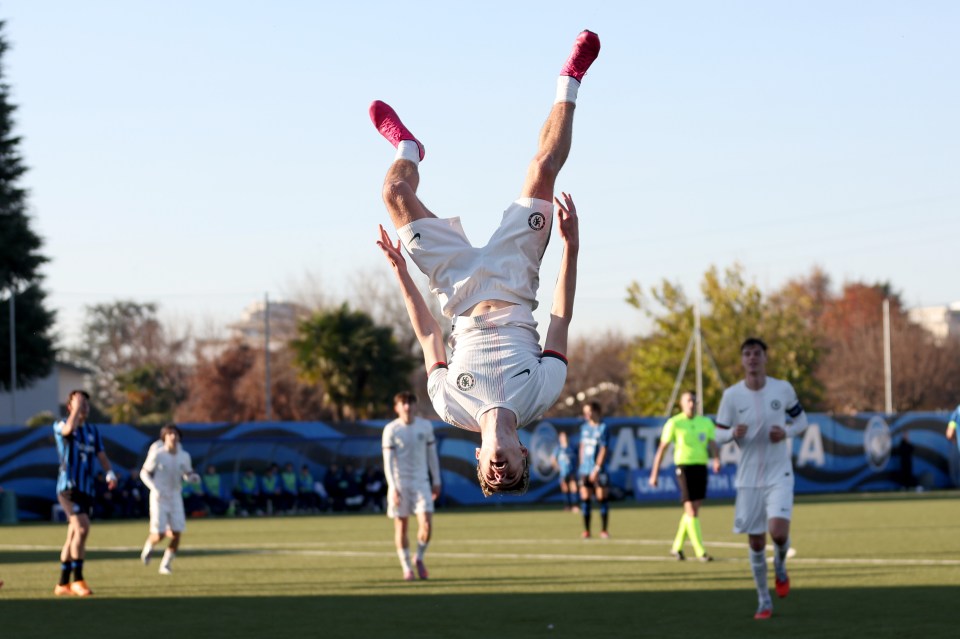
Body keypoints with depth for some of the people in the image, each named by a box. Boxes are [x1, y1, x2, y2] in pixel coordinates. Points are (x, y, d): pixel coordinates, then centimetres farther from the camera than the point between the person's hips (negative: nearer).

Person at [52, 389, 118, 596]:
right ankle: (77, 579, -21)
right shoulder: (60, 426, -1)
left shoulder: (93, 431, 17)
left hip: (86, 489, 6)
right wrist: (76, 407, -14)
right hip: (68, 486, -6)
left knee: (73, 537, 10)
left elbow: (101, 455, 10)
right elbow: (69, 429, -25)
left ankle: (63, 584, 17)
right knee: (82, 528, -22)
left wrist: (110, 472, -9)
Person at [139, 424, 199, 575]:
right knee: (159, 534, -10)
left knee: (177, 533, -6)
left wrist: (193, 477, -9)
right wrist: (155, 488, -16)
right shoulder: (157, 455, -10)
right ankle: (149, 545, 27)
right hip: (159, 498, -3)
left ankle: (166, 564, 12)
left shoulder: (184, 456, 0)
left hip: (175, 498, 4)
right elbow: (144, 473, -1)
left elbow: (188, 473, 15)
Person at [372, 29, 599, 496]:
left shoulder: (454, 409, -29)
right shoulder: (541, 397, -30)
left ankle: (406, 145, 41)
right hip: (513, 288, 0)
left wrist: (400, 271, -9)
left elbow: (429, 340, -15)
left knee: (396, 194, -1)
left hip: (463, 297, 0)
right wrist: (571, 247, -20)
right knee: (542, 170, -8)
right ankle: (568, 83, 23)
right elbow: (561, 322, -19)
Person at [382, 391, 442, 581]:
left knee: (426, 525, -10)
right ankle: (407, 568, 11)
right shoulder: (391, 430, -4)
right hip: (399, 483, -2)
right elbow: (388, 461, -6)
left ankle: (419, 558, 14)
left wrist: (436, 481, 9)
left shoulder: (425, 426, 4)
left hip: (421, 482, 2)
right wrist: (393, 488, -14)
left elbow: (432, 455, 11)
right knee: (401, 526, 0)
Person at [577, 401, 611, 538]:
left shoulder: (602, 428, -5)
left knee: (602, 499, -2)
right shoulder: (584, 428, 12)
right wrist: (581, 465, 12)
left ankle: (604, 530, 4)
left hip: (598, 471, -5)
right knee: (585, 499, 1)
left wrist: (597, 469, -14)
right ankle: (586, 530, 5)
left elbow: (604, 450, -9)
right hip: (584, 470, 5)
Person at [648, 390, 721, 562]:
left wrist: (717, 459, -20)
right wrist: (654, 474, 1)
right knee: (692, 511, -10)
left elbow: (713, 444, 3)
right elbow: (662, 449, 2)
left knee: (692, 510, 10)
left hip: (701, 467, 5)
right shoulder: (674, 423, -1)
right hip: (684, 467, -5)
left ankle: (677, 547, 24)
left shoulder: (705, 422, 10)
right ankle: (700, 551, -11)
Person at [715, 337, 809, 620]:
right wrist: (734, 433, -21)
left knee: (778, 531, -20)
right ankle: (764, 602, 19)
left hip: (779, 475, -1)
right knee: (755, 542, 4)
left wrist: (787, 432, -13)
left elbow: (801, 420, 9)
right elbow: (719, 435, 2)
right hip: (748, 478, 1)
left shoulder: (783, 389, -4)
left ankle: (780, 566, 15)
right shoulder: (731, 395, -4)